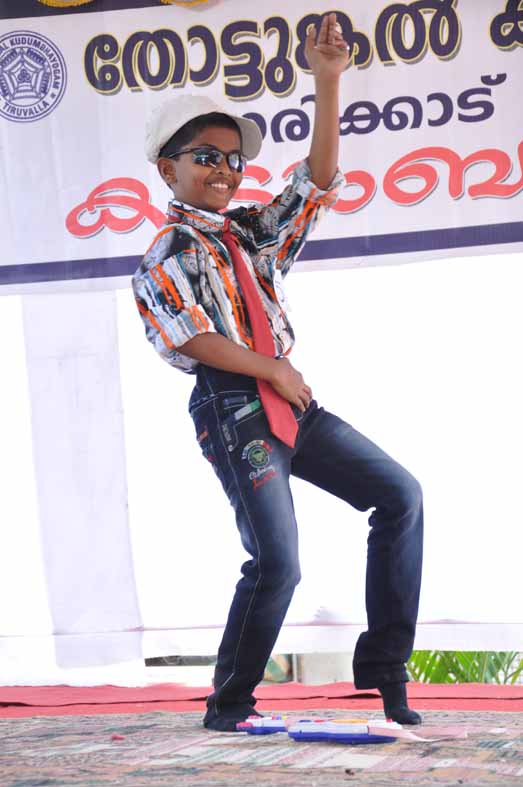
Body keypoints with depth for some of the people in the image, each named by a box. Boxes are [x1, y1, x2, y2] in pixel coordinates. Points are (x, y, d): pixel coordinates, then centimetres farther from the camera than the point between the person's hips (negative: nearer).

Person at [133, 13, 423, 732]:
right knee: (277, 562, -14)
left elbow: (318, 181, 6)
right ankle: (229, 704, 4)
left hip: (291, 404, 7)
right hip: (233, 411, -7)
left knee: (399, 493, 0)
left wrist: (328, 84, -4)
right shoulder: (168, 256, -1)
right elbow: (190, 336, -13)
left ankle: (383, 666, 4)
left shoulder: (254, 233, 17)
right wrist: (272, 369, -13)